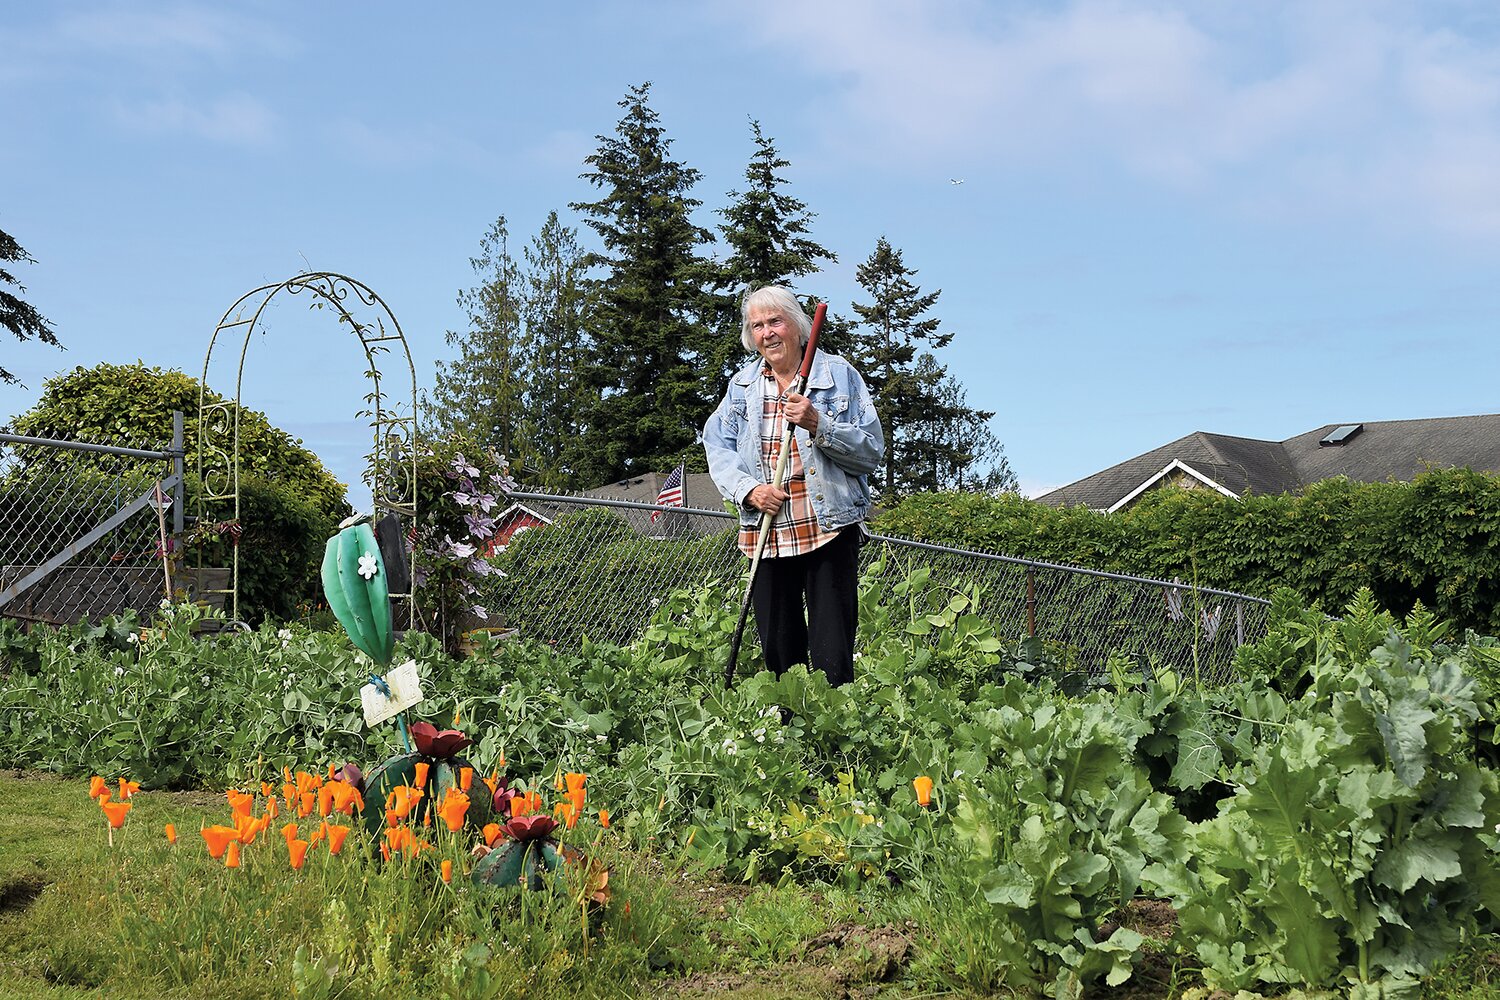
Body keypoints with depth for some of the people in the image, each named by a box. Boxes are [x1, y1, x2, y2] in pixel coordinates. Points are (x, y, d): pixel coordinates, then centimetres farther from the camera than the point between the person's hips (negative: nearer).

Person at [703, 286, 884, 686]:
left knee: (832, 657, -7)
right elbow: (718, 449, 10)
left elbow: (873, 450, -2)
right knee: (777, 653, 7)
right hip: (766, 533, 4)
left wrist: (819, 425, -17)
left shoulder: (839, 374, 3)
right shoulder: (742, 384, 15)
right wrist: (748, 489, -8)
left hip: (829, 530, -3)